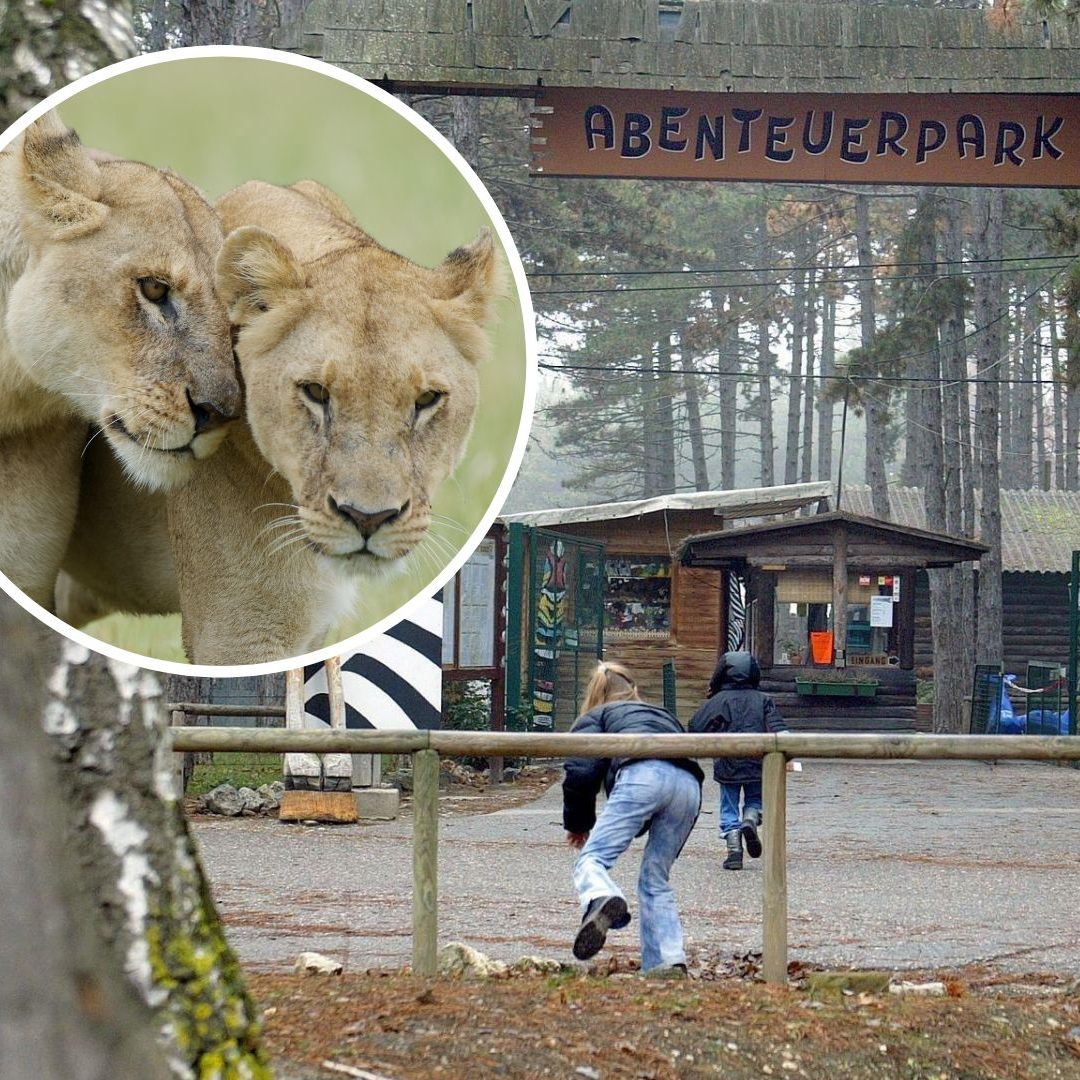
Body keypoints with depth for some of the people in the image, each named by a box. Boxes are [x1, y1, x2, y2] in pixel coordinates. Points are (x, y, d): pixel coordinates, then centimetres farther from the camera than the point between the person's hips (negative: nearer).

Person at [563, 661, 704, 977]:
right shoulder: (665, 716, 43)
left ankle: (602, 900, -42)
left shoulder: (594, 717, 27)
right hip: (689, 784, 5)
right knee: (656, 880, 15)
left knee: (591, 859, -9)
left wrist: (577, 823, 26)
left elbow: (582, 771, 11)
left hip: (642, 776, -5)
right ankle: (667, 962, 3)